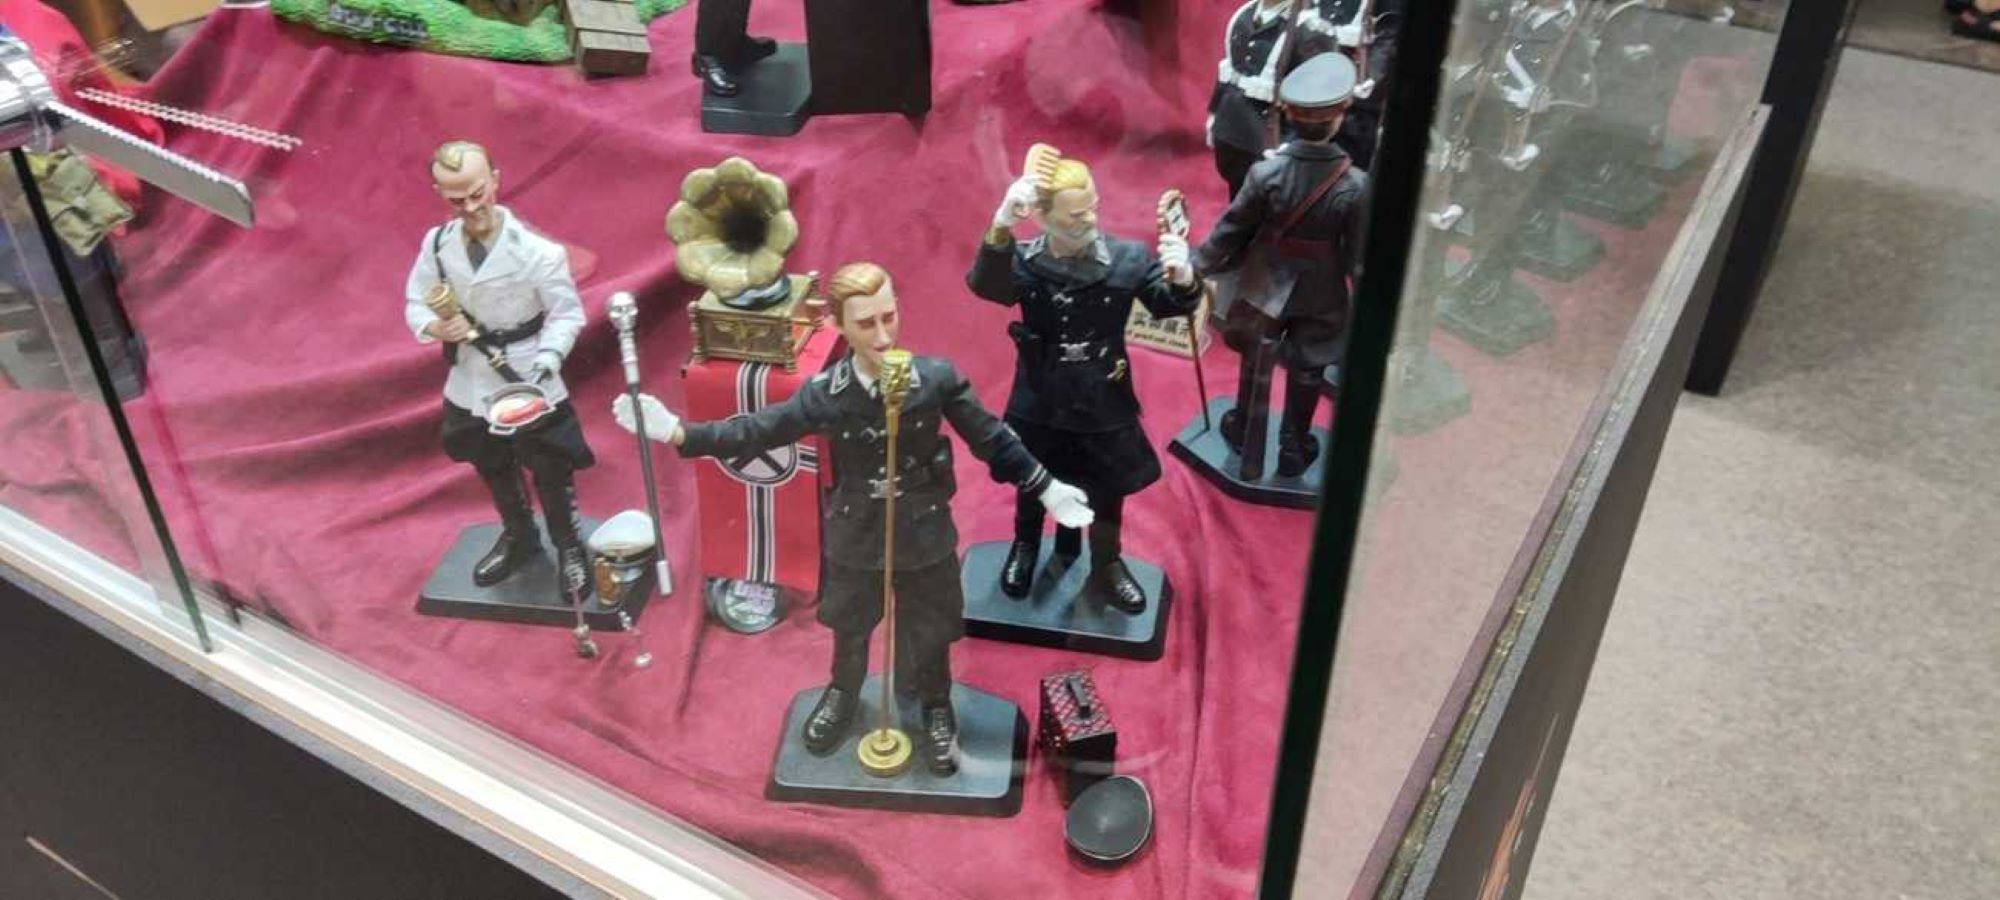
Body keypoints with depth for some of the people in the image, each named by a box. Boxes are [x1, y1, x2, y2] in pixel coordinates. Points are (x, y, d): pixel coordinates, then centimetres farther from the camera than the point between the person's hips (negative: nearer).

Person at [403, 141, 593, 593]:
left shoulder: (536, 250, -21)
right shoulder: (438, 243, -10)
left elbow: (566, 315, -13)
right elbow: (415, 303, 1)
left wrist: (549, 356, -30)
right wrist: (435, 327, -22)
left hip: (531, 386, -4)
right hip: (471, 385, 5)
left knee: (550, 473, 9)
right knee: (493, 471, 24)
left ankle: (568, 546, 34)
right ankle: (519, 537, 50)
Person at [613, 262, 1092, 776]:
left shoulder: (937, 378, -20)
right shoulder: (824, 394, -17)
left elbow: (993, 440, -9)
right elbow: (756, 432, -9)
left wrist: (1048, 489, -6)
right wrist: (674, 430, -17)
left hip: (924, 536, -1)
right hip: (855, 537, 2)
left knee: (929, 634, 17)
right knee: (849, 627, 26)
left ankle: (936, 708, 48)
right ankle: (843, 693, 57)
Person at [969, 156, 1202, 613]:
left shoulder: (1127, 258, -15)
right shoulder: (1024, 261, -17)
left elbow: (1168, 305, -7)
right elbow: (985, 284, -37)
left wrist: (1183, 279, -32)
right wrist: (1001, 226, -56)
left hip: (1104, 403, 1)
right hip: (1040, 404, 0)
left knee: (1106, 492, 19)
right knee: (1033, 487, 23)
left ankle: (1106, 568, 44)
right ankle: (1025, 548, 53)